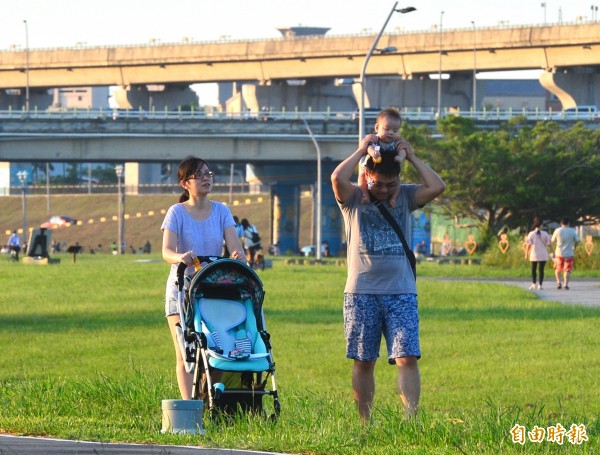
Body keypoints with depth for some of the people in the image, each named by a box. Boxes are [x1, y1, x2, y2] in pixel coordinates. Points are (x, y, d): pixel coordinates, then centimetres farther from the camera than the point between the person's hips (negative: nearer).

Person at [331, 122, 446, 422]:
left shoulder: (405, 197, 10)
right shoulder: (354, 199, 3)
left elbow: (437, 187, -5)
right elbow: (338, 178, -18)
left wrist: (412, 157, 1)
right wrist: (362, 151, -6)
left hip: (401, 292, 1)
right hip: (361, 292, -1)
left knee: (407, 357, -11)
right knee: (363, 361, 4)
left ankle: (411, 417, -17)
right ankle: (365, 422, 12)